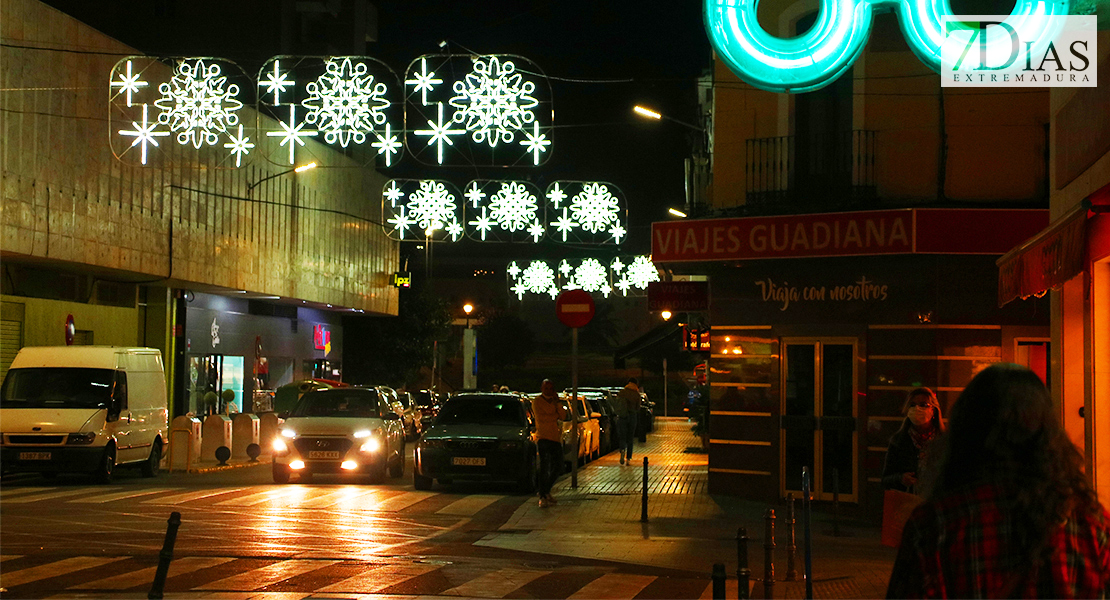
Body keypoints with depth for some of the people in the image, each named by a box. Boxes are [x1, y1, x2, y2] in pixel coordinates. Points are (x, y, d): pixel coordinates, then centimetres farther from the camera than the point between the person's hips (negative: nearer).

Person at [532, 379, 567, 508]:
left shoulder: (554, 401, 18)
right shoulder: (537, 401, 0)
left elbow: (563, 416, 6)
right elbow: (540, 418, -12)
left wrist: (558, 403, -5)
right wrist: (555, 416, -2)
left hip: (556, 438, 7)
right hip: (543, 437, -7)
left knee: (557, 467, 10)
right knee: (544, 467, -12)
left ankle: (546, 491, 26)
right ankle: (542, 497, -12)